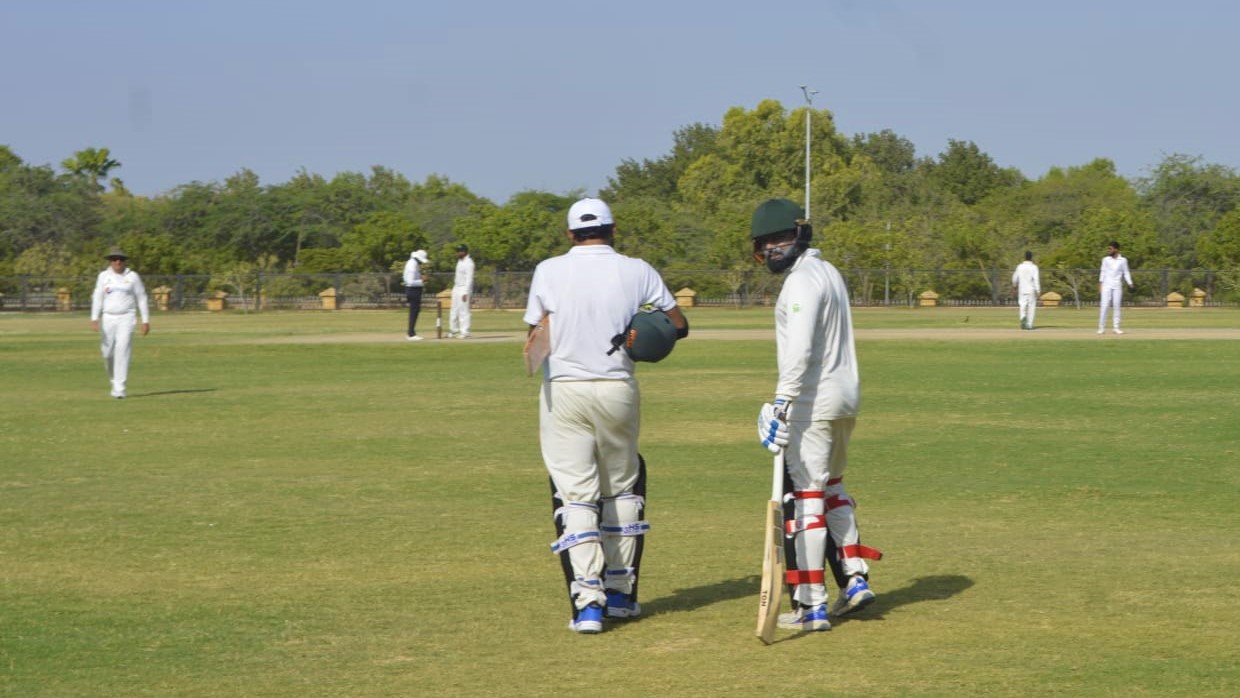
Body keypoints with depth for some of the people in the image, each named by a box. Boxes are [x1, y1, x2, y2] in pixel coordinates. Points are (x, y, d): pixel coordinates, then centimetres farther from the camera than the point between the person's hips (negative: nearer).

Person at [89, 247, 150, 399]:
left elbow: (142, 299, 6)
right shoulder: (104, 276, 6)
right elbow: (97, 297, 0)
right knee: (107, 352, 3)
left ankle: (119, 388, -18)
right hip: (108, 318, 2)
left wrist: (146, 321, 2)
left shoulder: (132, 276, 3)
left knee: (122, 350, -15)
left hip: (126, 318, -2)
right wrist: (94, 318, -12)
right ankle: (115, 381, 29)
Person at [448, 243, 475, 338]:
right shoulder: (459, 261, 14)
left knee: (463, 311, -9)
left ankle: (464, 332, -7)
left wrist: (466, 293, -25)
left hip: (464, 289, -10)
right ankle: (453, 330, 22)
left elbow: (469, 278, -20)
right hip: (456, 288, 10)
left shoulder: (468, 263, -16)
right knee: (454, 311, 13)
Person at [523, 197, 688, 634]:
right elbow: (679, 326, 7)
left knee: (574, 494, -1)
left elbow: (535, 336, 4)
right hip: (617, 389, 1)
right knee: (623, 487, 18)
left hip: (563, 392, -1)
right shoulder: (637, 272, 0)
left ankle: (587, 601, -12)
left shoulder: (548, 271, -2)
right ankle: (620, 593, 22)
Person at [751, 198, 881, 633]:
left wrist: (782, 404, -34)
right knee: (831, 489, 25)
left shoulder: (802, 281, -15)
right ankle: (855, 579, 25)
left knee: (803, 499, -7)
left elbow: (799, 350, -27)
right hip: (846, 395, 10)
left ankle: (812, 607, -8)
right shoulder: (829, 272, 16)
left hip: (813, 402, -10)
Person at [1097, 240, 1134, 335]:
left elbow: (1126, 273, 5)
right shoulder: (1106, 259, 4)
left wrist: (1130, 284, -6)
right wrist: (1100, 284, 1)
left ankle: (1116, 328, 6)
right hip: (1106, 286, 0)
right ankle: (1101, 327, -2)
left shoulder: (1123, 260, 2)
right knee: (1103, 306, -6)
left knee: (1117, 306, 2)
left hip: (1117, 286, 0)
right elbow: (1103, 272, 7)